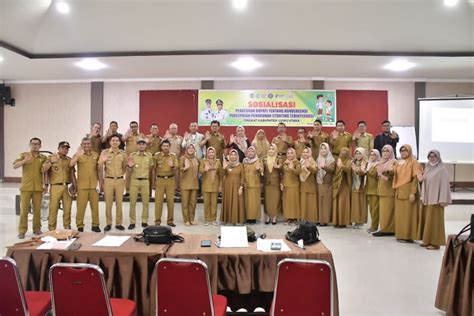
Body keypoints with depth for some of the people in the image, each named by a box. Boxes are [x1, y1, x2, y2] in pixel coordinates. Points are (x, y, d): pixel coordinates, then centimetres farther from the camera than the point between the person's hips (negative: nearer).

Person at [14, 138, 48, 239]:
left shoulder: (43, 157, 9)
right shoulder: (23, 155, 4)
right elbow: (15, 166, -10)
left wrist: (46, 185, 8)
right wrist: (24, 160, -28)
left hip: (38, 188, 2)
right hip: (26, 187, -2)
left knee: (37, 209, 7)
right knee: (24, 209, 0)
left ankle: (37, 229, 18)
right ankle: (22, 230, 8)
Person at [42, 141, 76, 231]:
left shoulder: (69, 160, 14)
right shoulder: (51, 158, 4)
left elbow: (72, 173, 16)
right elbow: (43, 170, -6)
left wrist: (74, 185, 10)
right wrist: (51, 162, -18)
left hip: (67, 187, 3)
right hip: (55, 187, -3)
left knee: (67, 208, 6)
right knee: (53, 208, -2)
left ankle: (67, 227, 16)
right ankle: (51, 228, 6)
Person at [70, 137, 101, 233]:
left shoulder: (96, 155, 10)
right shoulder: (78, 154, 0)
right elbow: (71, 164, -18)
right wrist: (78, 155, -30)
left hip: (94, 185, 3)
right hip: (82, 185, -3)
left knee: (95, 206, 6)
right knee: (81, 206, 1)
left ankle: (95, 225, 15)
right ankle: (80, 226, 10)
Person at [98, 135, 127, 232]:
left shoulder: (123, 153, 6)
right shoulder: (105, 152, -1)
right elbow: (100, 168, -1)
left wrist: (120, 175, 5)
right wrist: (101, 182, -3)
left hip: (120, 180, 2)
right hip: (108, 180, -2)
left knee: (119, 203, 5)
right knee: (108, 203, 2)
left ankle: (118, 223, 14)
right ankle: (108, 224, 12)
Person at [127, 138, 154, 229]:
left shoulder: (149, 156, 5)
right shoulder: (132, 155, 1)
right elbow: (129, 170, 3)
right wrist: (129, 166, -17)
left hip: (145, 181, 1)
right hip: (134, 181, -1)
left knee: (146, 202, 3)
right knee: (132, 202, 0)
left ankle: (144, 221, 14)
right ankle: (132, 222, 8)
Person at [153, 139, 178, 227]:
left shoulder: (173, 156, 5)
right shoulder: (157, 155, 1)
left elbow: (176, 167, 0)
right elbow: (154, 169, 4)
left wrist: (172, 166, -24)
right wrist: (153, 182, 3)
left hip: (170, 180, 1)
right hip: (160, 180, -1)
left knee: (170, 200, 3)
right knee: (158, 200, -1)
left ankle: (170, 220, 13)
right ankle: (157, 220, 7)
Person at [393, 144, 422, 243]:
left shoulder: (413, 162, -5)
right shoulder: (399, 163, 14)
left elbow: (415, 178, -12)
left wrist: (413, 193, -18)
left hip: (408, 191, -7)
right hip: (399, 191, 7)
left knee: (408, 214, -4)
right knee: (400, 214, 8)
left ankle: (408, 236, 1)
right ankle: (400, 234, 15)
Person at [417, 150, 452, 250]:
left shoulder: (442, 169, -8)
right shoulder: (427, 168, 14)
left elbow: (444, 185, -13)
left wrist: (442, 200, -18)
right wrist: (422, 194, 7)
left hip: (435, 199, -7)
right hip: (426, 198, 7)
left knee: (434, 221, -4)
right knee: (426, 220, 10)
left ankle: (435, 242, 2)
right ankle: (427, 240, 18)